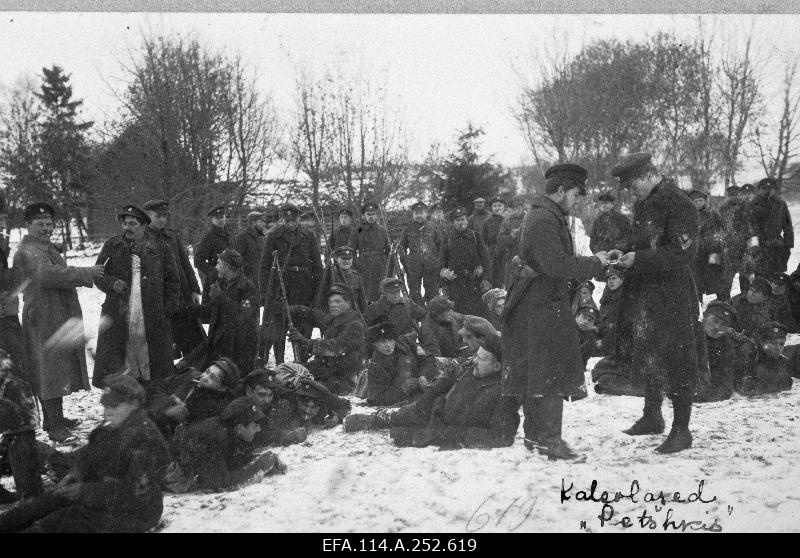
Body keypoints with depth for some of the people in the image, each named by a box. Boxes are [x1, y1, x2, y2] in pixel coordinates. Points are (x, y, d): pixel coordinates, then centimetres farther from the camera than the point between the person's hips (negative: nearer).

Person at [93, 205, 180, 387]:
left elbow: (173, 281, 11)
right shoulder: (112, 246, 9)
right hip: (117, 317, 1)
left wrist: (168, 308, 2)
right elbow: (98, 274, 10)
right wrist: (112, 283, -11)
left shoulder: (160, 249, 7)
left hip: (152, 319, 0)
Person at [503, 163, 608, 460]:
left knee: (536, 374, 15)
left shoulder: (544, 216, 18)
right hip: (544, 306, -11)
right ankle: (548, 438, -1)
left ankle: (534, 435, 23)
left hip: (538, 305, 11)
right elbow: (557, 266, -25)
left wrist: (593, 262, 9)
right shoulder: (544, 220, -18)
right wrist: (594, 262, -15)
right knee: (551, 373, -6)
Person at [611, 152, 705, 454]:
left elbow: (683, 254, -23)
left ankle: (681, 431, 9)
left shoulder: (679, 205, -17)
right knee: (646, 356, 18)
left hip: (671, 295, -9)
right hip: (643, 292, 9)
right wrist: (624, 254, 3)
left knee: (675, 363, -1)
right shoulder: (643, 204, 10)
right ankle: (652, 417, 34)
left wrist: (638, 259, -24)